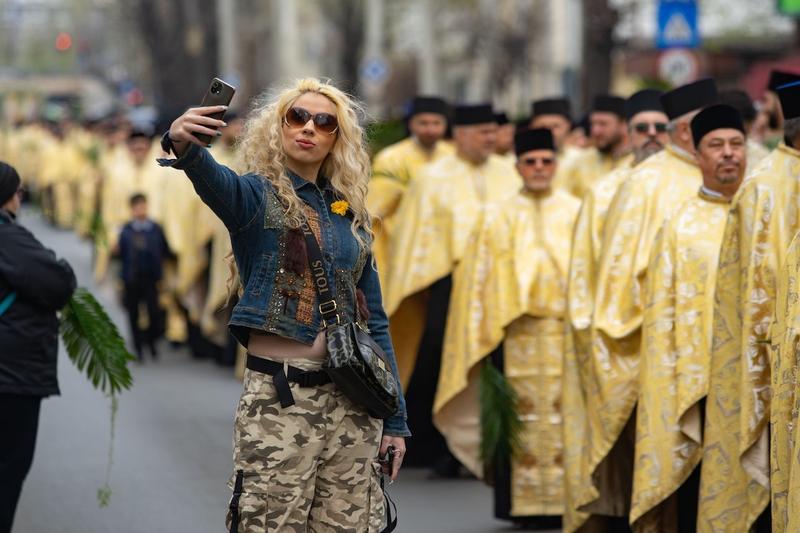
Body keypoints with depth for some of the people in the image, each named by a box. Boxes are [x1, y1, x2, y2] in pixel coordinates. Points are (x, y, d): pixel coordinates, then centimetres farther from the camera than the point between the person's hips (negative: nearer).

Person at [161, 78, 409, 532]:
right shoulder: (257, 196, 0)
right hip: (278, 400, -5)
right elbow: (216, 180, -26)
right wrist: (185, 146, -50)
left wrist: (395, 419, 12)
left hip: (351, 403, 5)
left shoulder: (350, 215, 14)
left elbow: (375, 323, 16)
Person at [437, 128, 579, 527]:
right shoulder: (498, 218, 12)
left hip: (566, 328, 0)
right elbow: (479, 278, 10)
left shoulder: (577, 213, 10)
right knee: (522, 417, -3)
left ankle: (566, 499, 1)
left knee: (565, 417, -4)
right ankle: (524, 505, 1)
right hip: (515, 329, 0)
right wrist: (482, 331, 2)